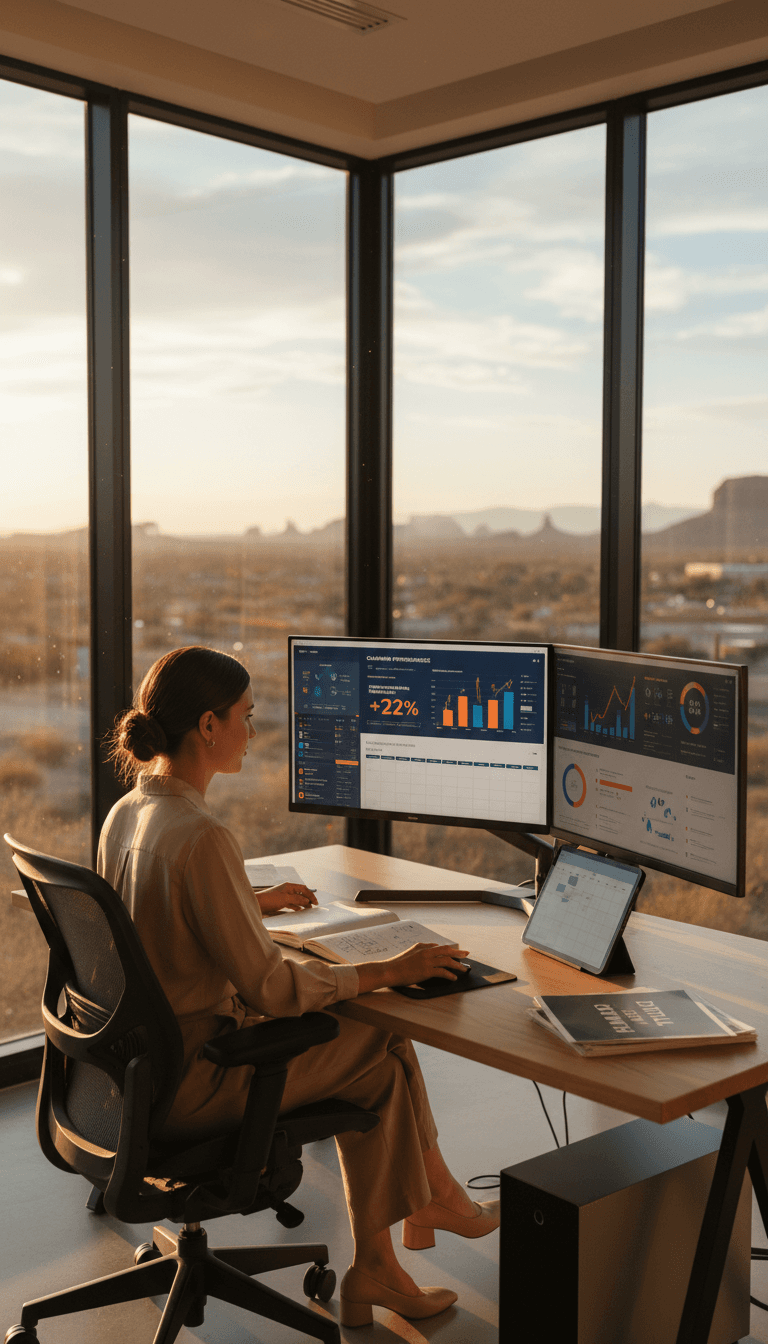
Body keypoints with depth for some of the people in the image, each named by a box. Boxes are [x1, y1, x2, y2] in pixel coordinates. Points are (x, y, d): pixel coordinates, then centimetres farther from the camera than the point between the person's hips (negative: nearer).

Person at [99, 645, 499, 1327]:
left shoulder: (124, 813, 1)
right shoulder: (200, 837, -28)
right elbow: (270, 988, -25)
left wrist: (256, 901, 32)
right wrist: (387, 971, -14)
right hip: (189, 1082, -9)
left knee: (366, 1049, 13)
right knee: (384, 1044, 6)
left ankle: (376, 1266, 21)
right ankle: (438, 1200, 34)